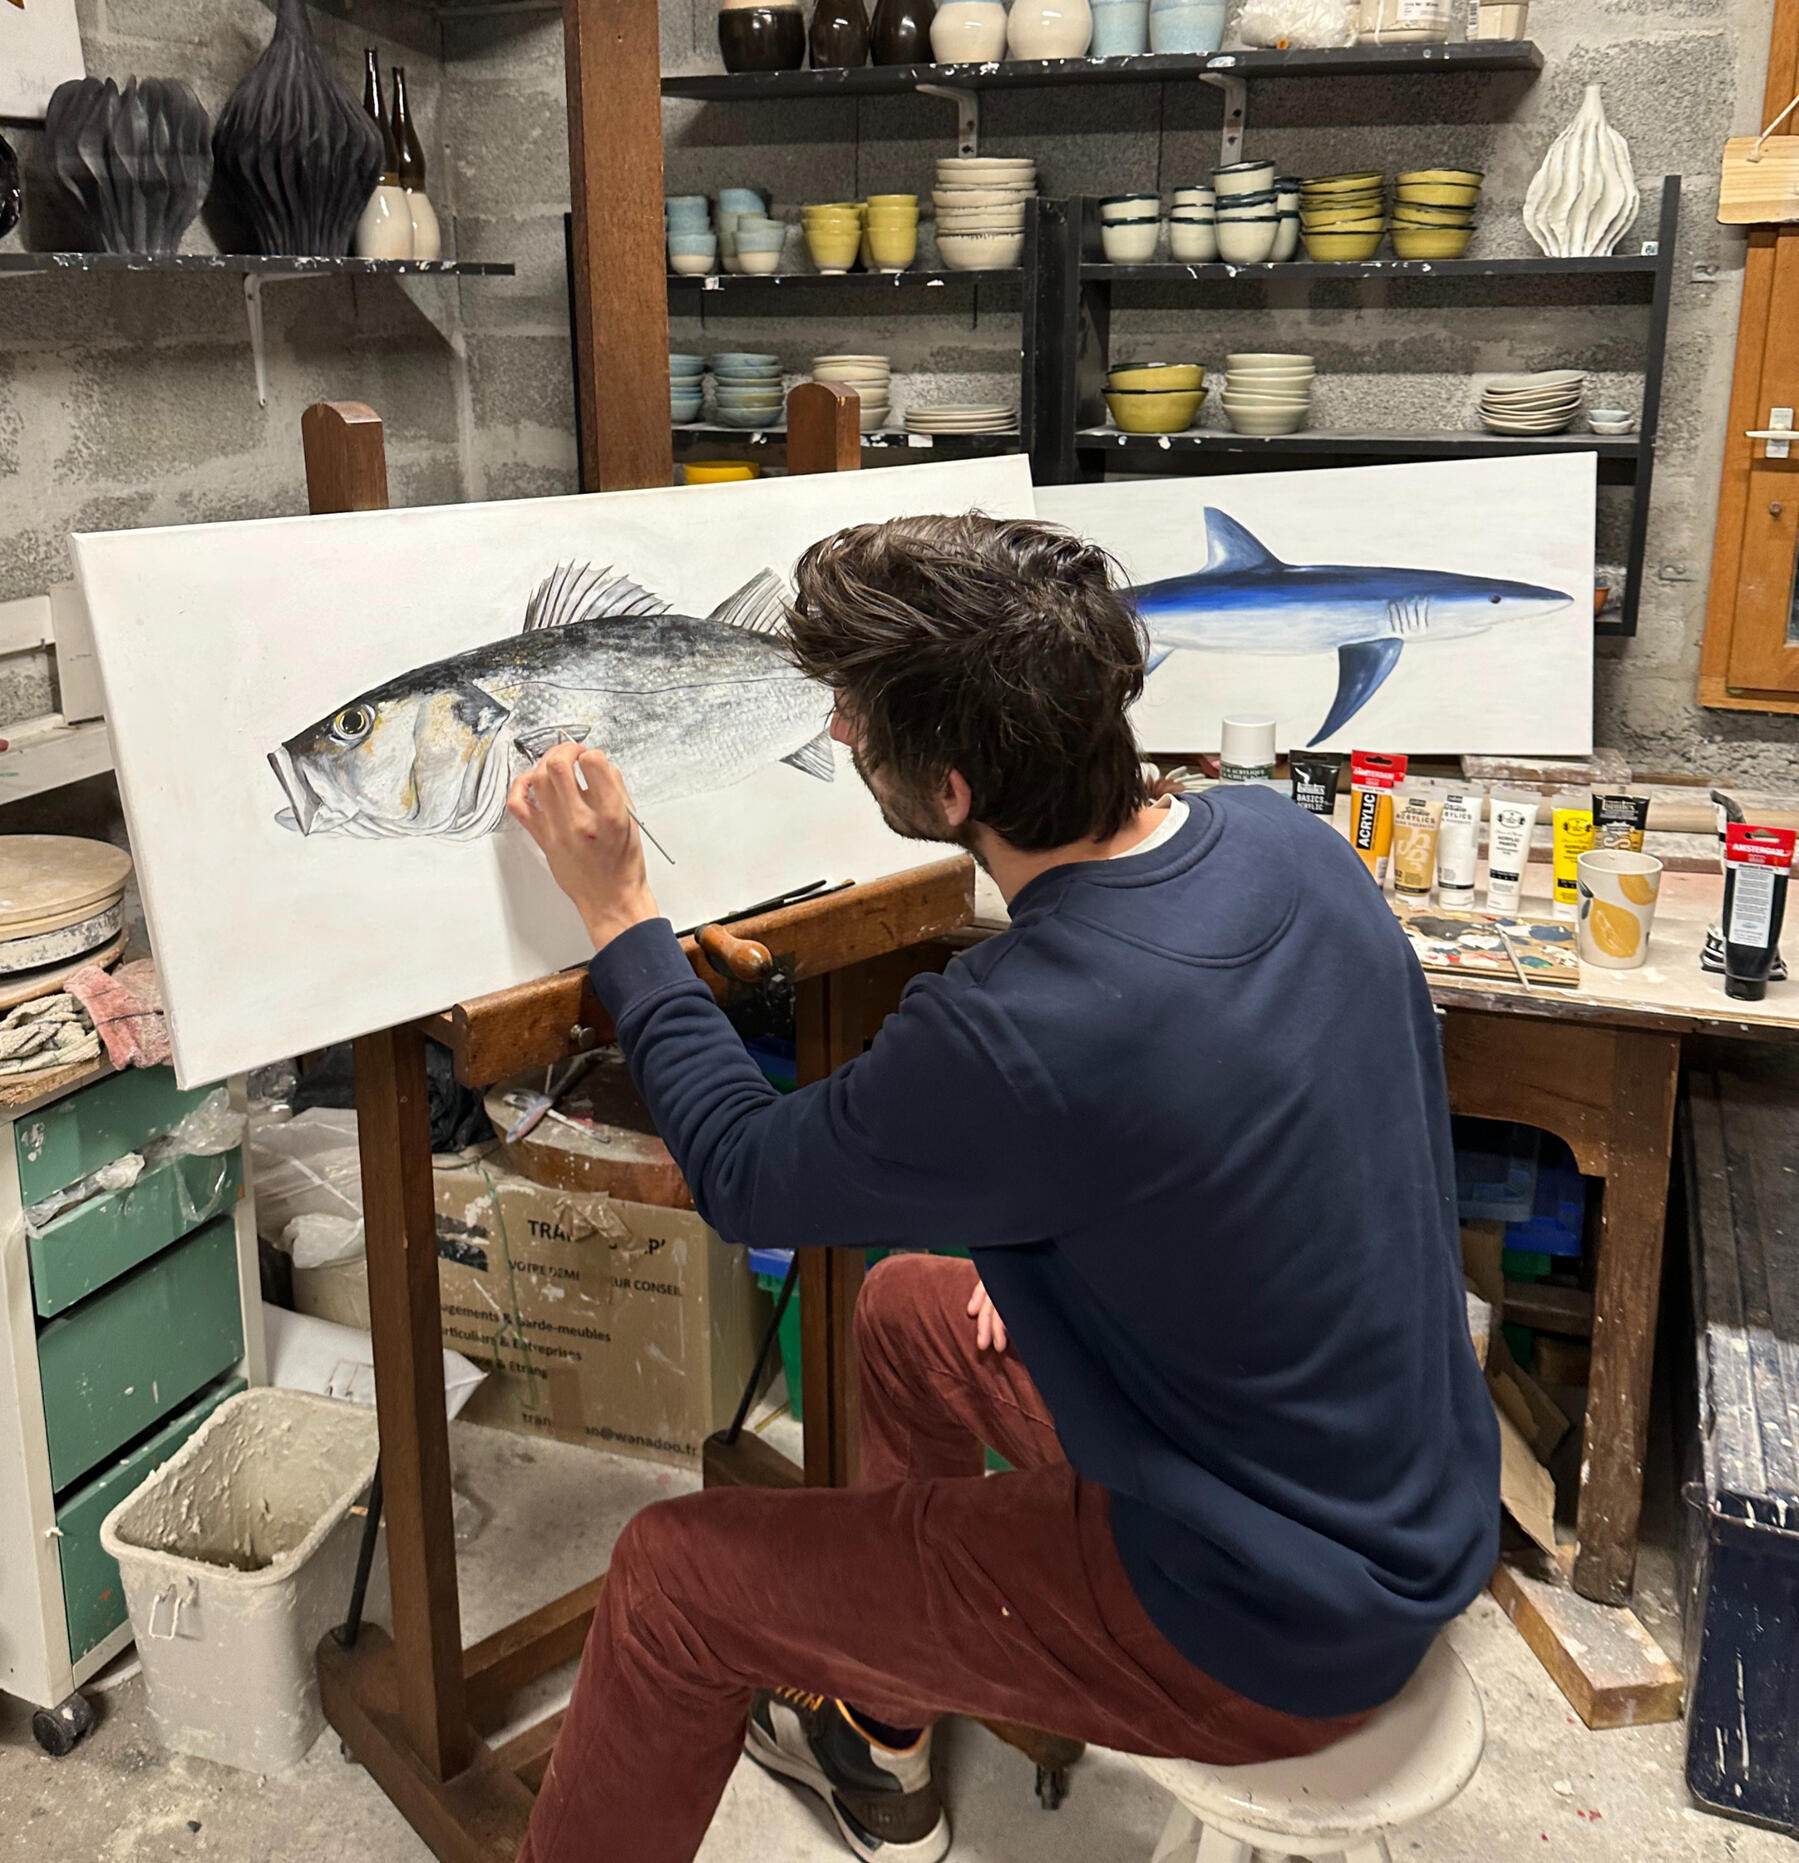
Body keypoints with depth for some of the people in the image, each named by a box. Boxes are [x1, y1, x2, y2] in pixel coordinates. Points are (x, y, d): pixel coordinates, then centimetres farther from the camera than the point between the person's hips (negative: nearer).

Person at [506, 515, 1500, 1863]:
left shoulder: (1008, 1043, -33)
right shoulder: (1295, 844, -9)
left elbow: (746, 1176, -12)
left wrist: (619, 913, -4)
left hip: (1277, 1646, -8)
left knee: (675, 1574, 1)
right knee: (907, 1307, 24)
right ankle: (882, 1745, 42)